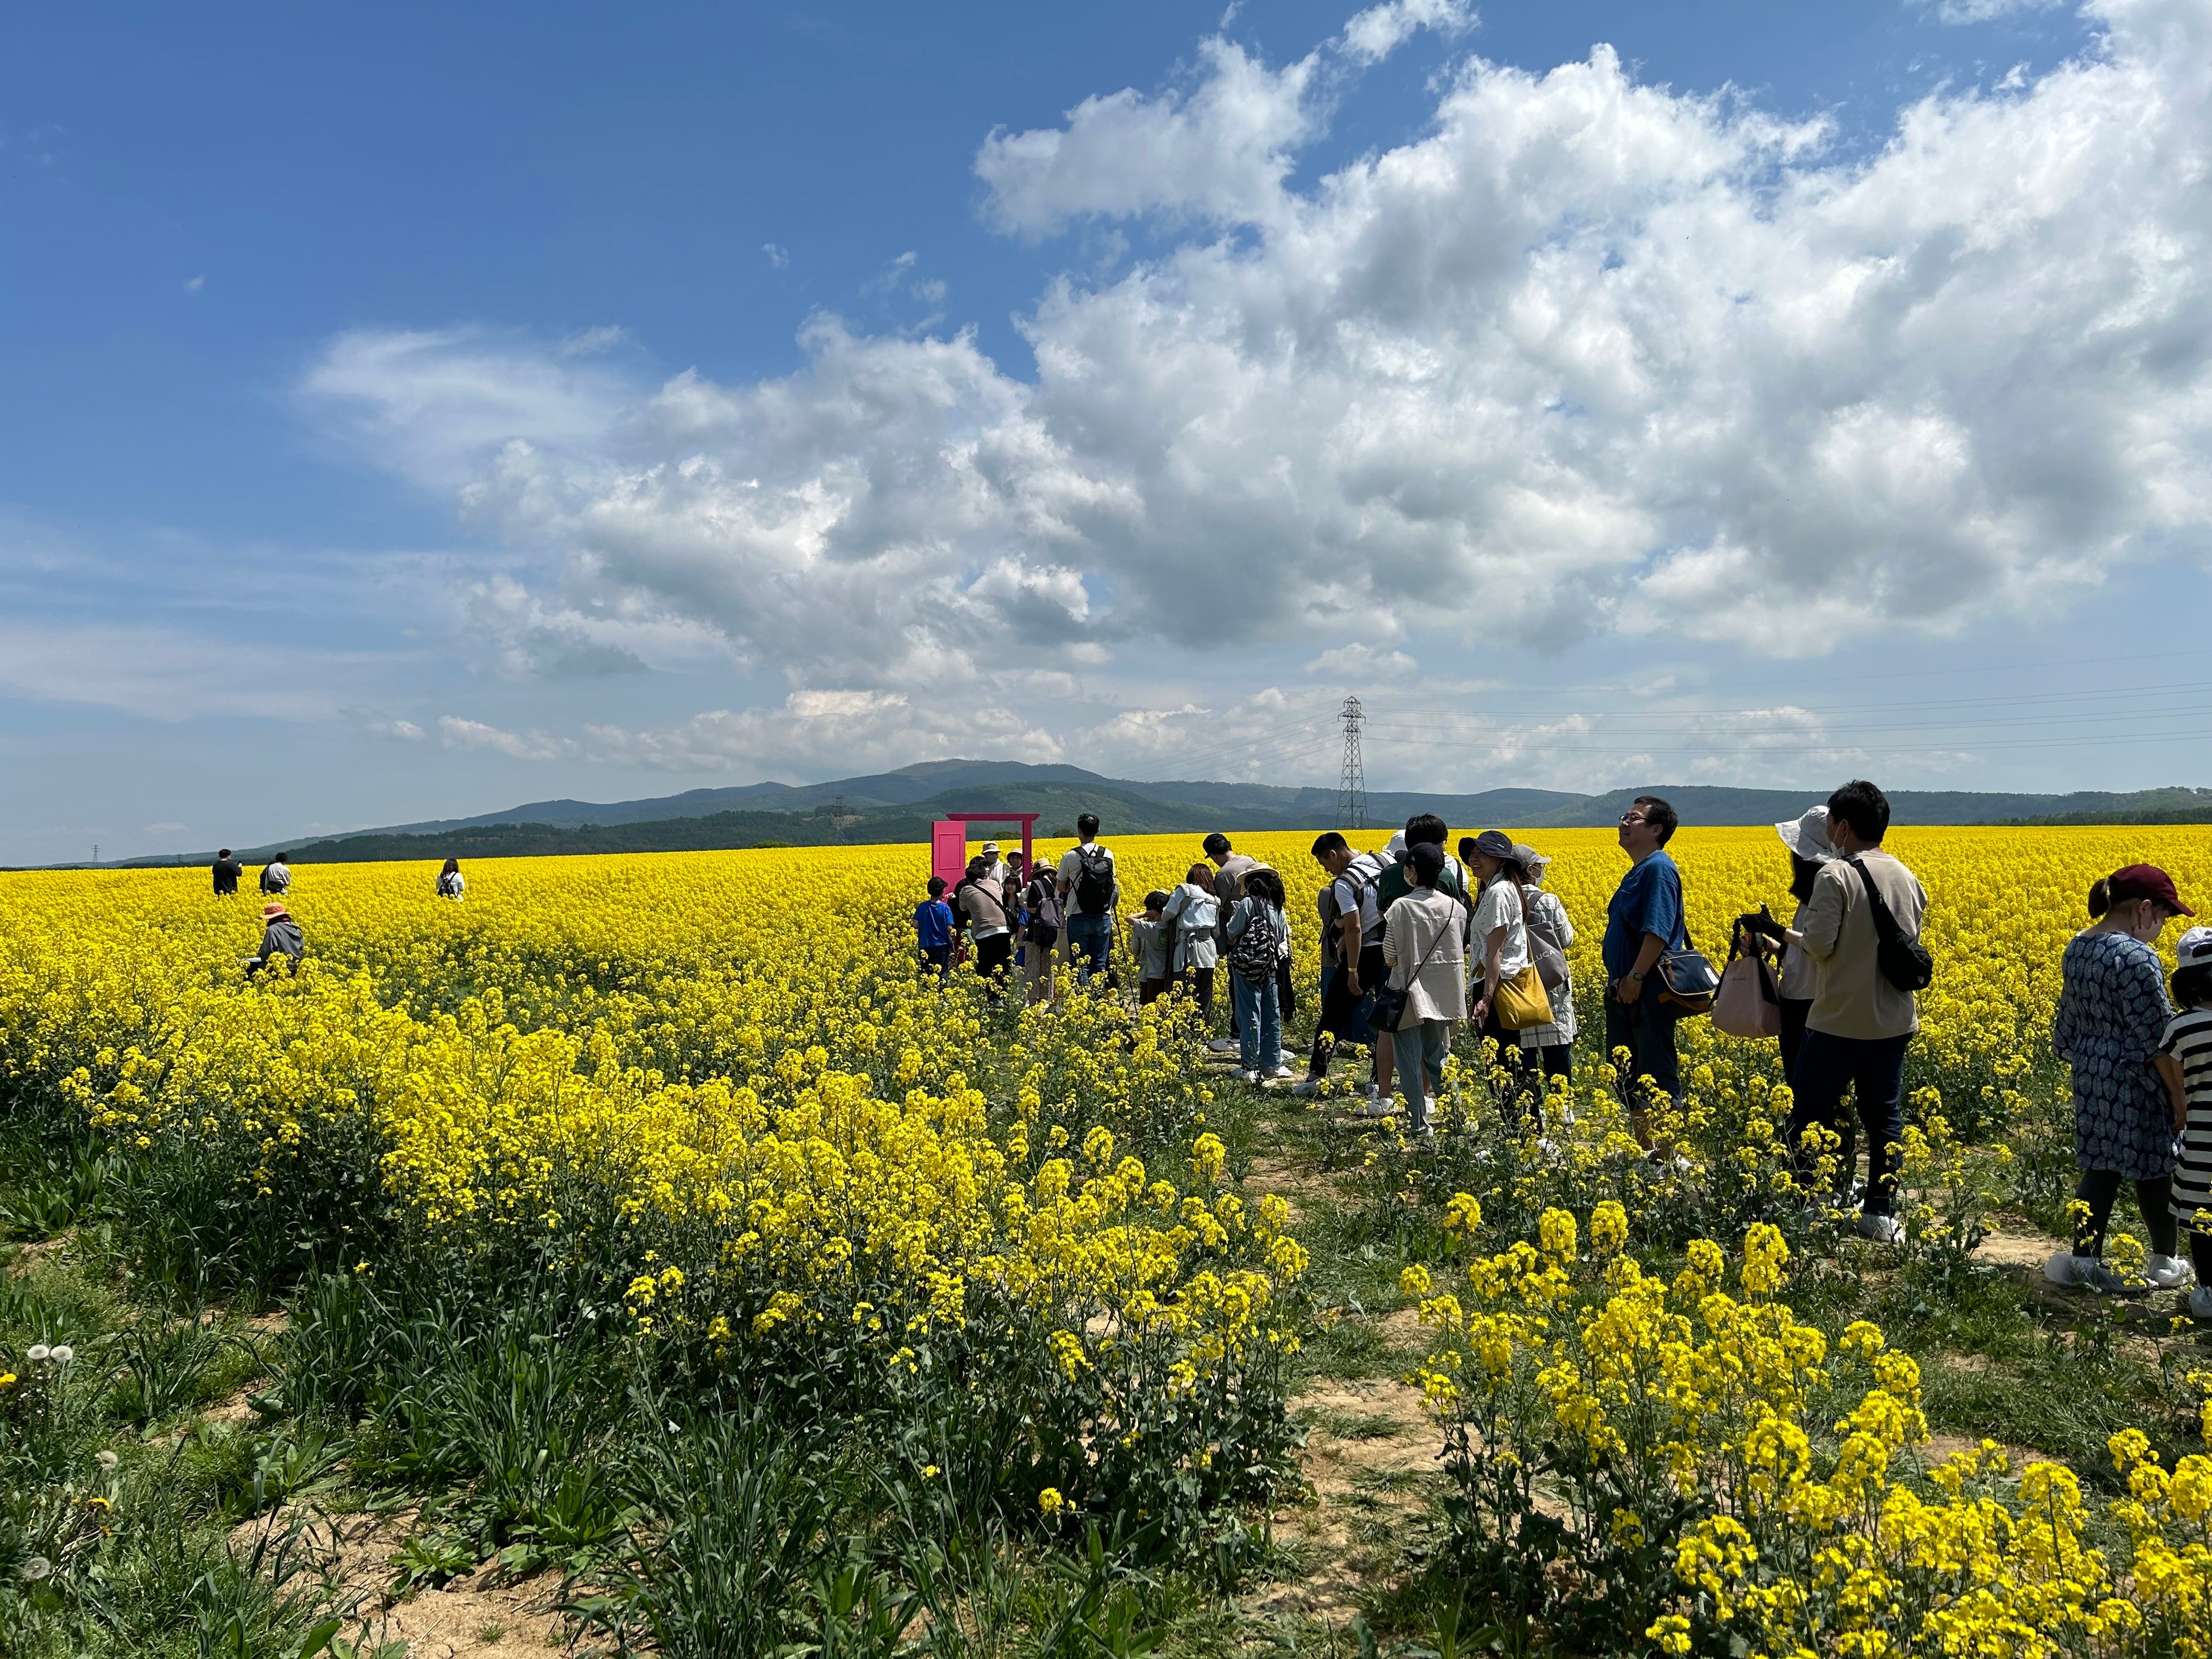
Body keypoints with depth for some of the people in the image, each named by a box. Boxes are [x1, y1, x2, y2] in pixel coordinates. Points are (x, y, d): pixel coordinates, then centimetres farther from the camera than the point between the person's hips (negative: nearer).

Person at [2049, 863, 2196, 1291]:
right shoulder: (2137, 957, -22)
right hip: (2137, 1082, -7)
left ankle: (2084, 1260, 13)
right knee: (2152, 1166, 10)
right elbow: (2156, 1035, -21)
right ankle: (2163, 1262, 25)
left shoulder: (2075, 948, 4)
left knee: (2101, 1166, 12)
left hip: (2093, 1075, 7)